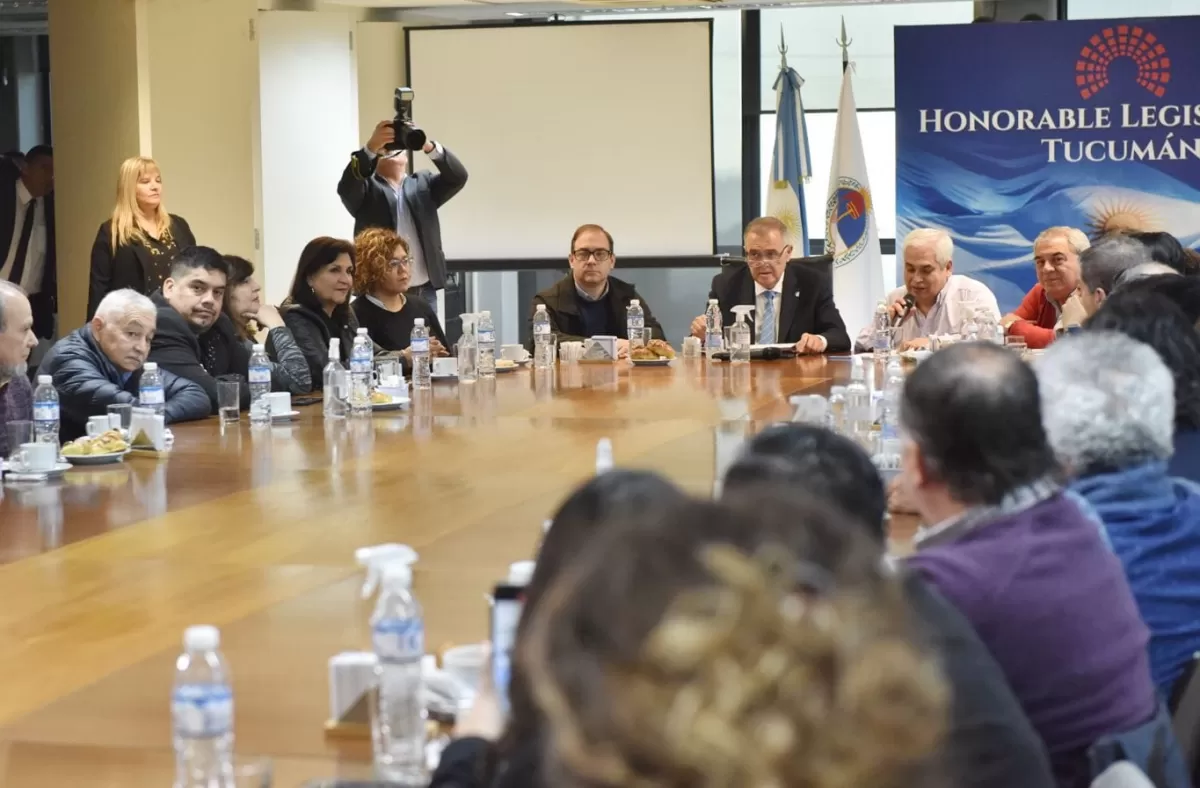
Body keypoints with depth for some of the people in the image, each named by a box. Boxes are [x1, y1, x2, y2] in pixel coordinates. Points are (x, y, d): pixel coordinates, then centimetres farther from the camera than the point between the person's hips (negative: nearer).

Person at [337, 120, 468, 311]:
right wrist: (371, 147, -29)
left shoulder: (422, 184, 14)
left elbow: (457, 177, -1)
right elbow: (346, 187, -16)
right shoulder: (367, 188, 6)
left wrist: (428, 146, -18)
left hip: (424, 292, 3)